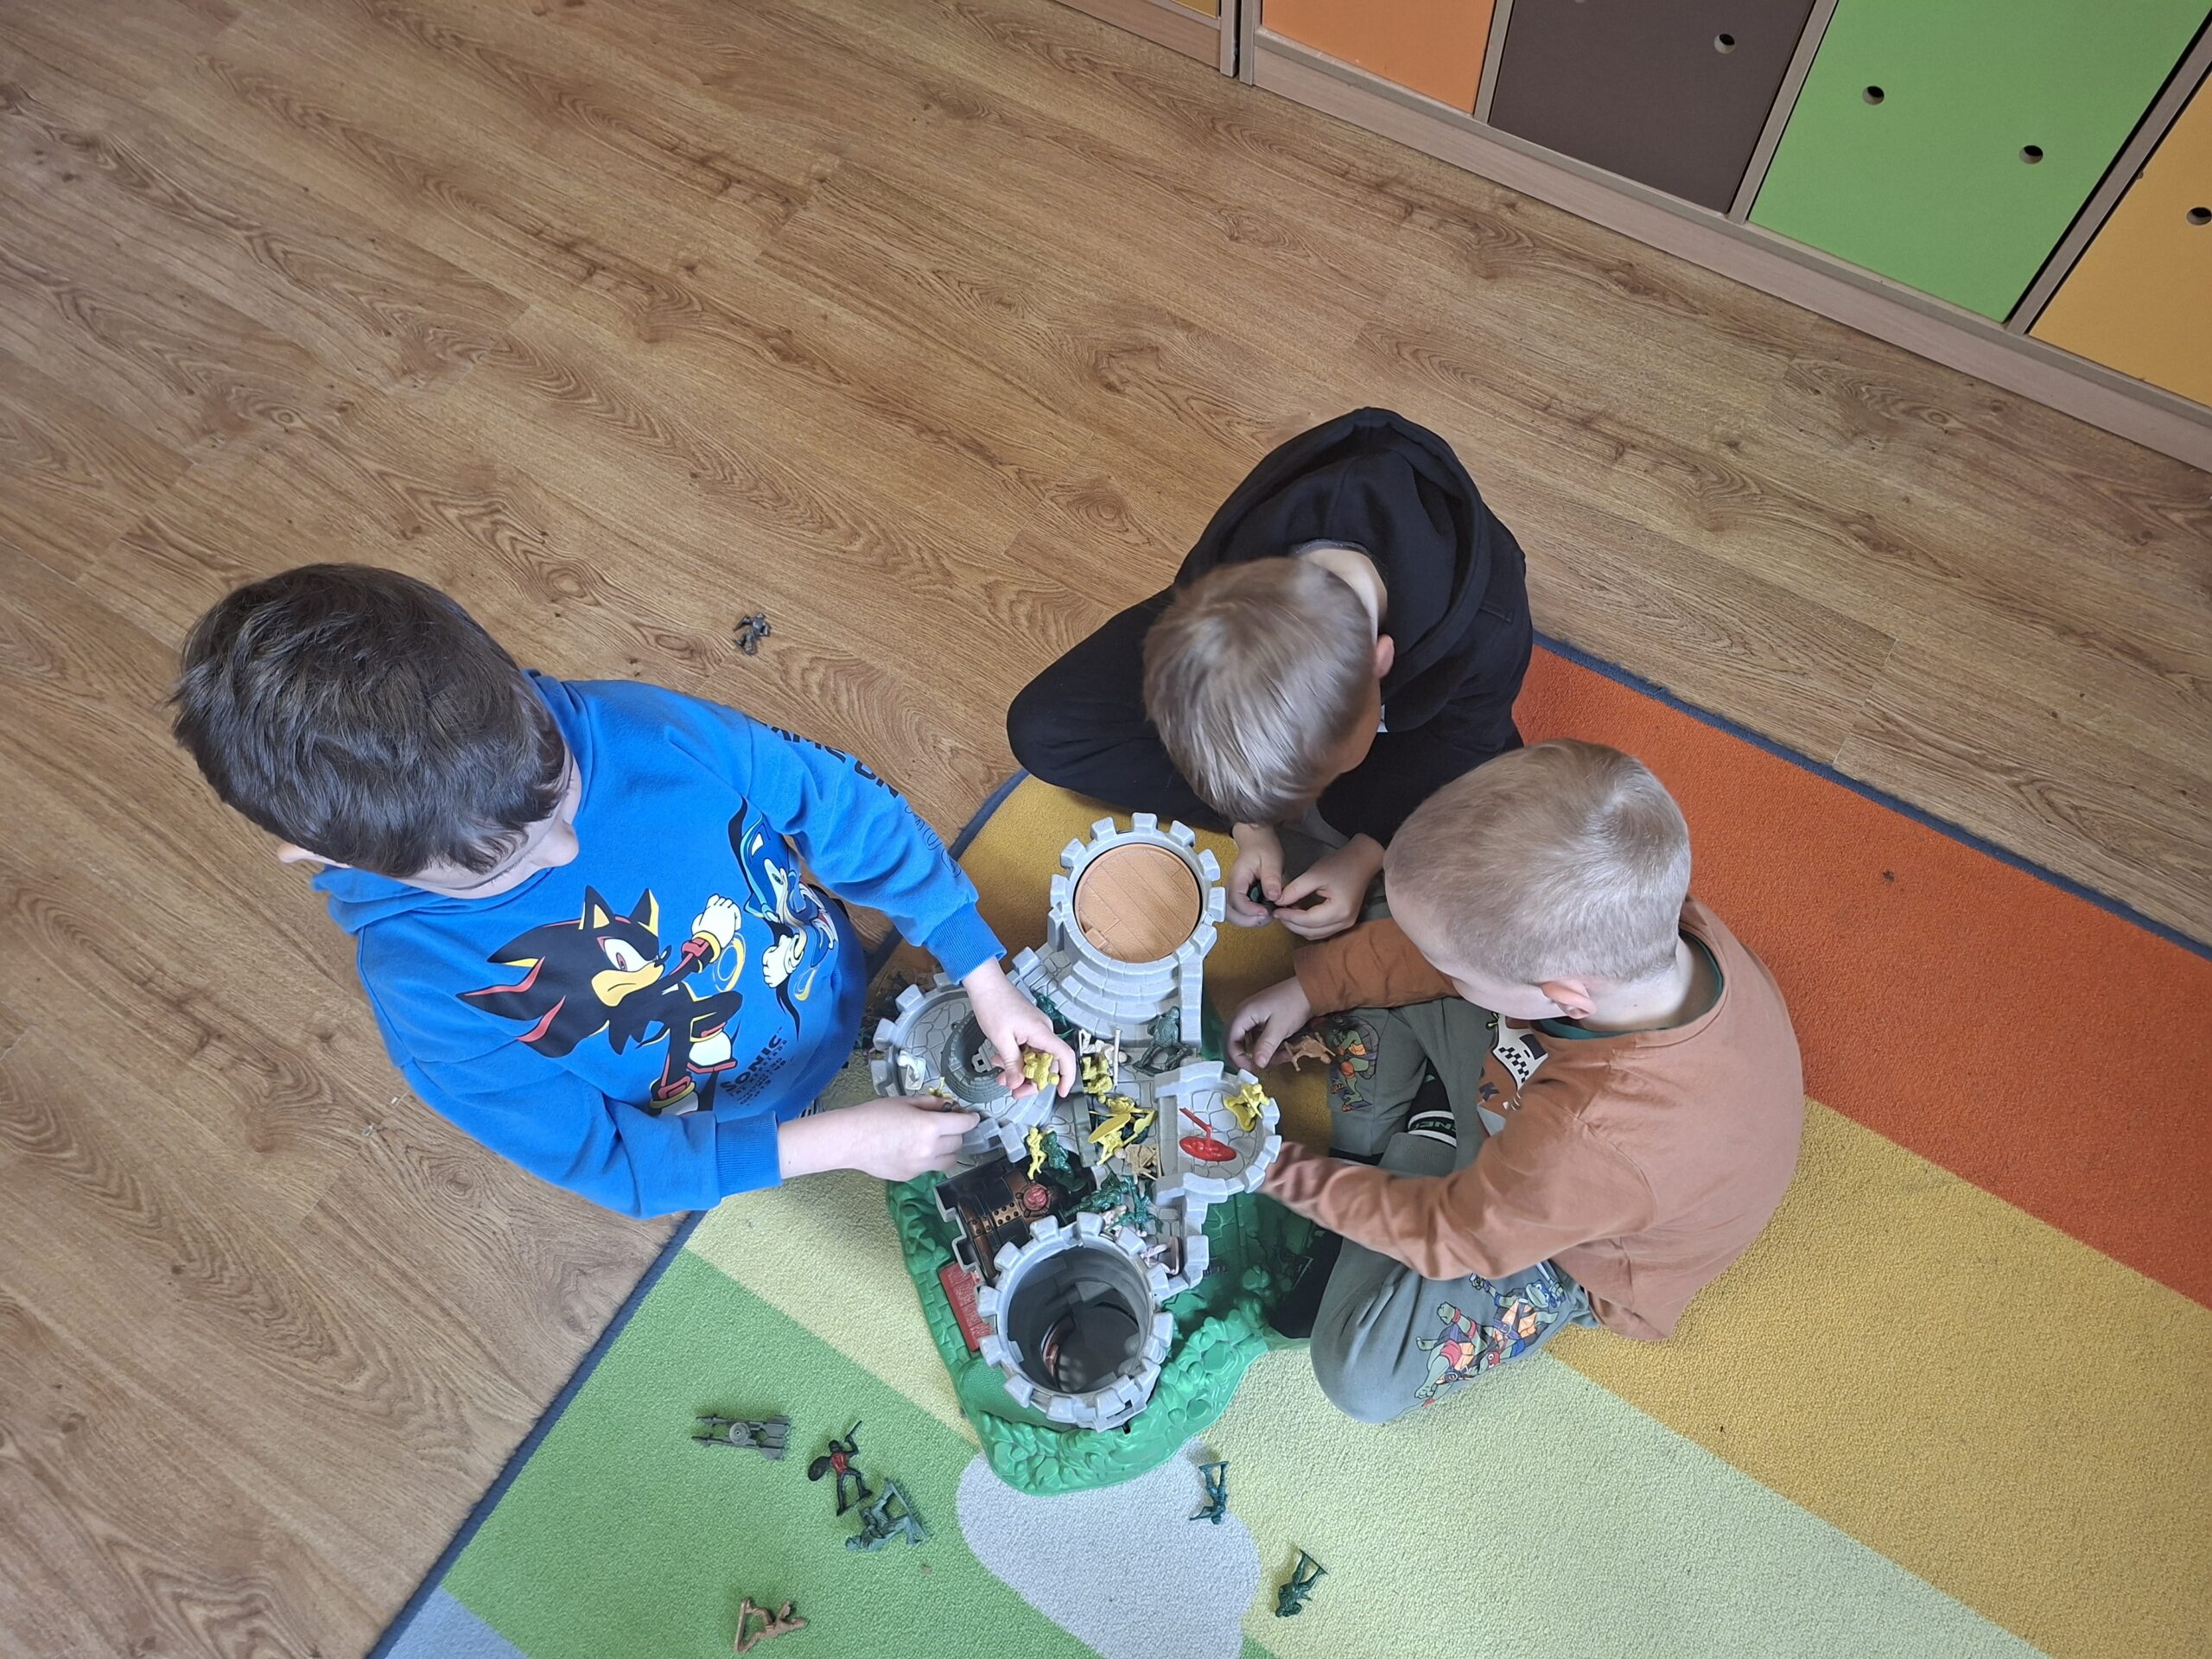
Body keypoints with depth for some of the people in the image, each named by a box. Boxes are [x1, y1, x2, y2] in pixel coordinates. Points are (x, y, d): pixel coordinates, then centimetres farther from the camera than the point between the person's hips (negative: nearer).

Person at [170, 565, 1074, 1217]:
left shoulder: (654, 732, -34)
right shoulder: (422, 983, -35)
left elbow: (850, 811, -19)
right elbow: (604, 1159, -23)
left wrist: (988, 979, -17)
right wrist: (837, 1141, -28)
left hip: (839, 989, 2)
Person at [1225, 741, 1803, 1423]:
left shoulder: (1596, 1146, -48)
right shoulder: (1638, 911, -33)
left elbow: (1446, 1233, -26)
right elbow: (1461, 938, -12)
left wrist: (1282, 1171, -15)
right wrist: (1308, 988, -12)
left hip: (1580, 1247, -5)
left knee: (1361, 1372, -12)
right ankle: (1367, 1162, 10)